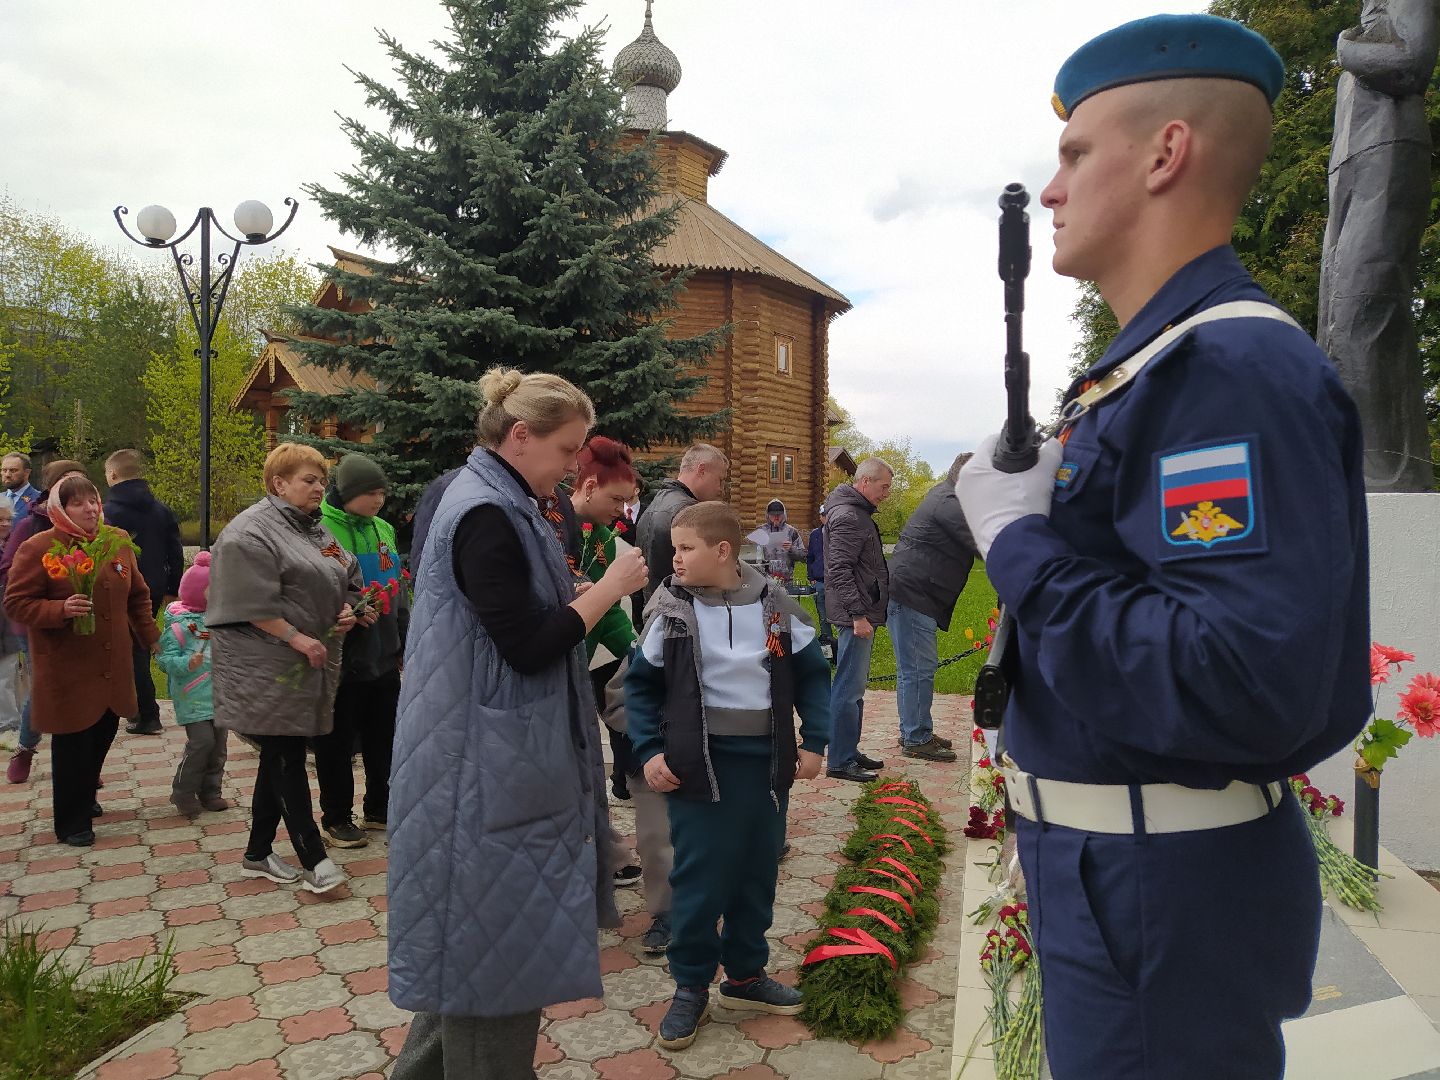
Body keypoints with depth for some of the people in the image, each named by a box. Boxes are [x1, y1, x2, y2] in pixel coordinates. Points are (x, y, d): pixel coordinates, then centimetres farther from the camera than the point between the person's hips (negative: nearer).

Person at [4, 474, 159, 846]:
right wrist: (61, 610, -25)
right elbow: (16, 603, -10)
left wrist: (151, 637, 16)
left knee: (103, 735, 14)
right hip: (67, 671, -5)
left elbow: (138, 596, 15)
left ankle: (84, 797, 38)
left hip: (111, 668, 5)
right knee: (73, 744, -1)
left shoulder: (118, 542, 5)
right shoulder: (38, 549, -11)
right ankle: (71, 823, 14)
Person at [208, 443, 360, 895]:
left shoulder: (315, 530, 16)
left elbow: (346, 579, 24)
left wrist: (347, 608, 4)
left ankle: (257, 854, 27)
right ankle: (314, 860, 2)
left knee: (282, 759, 15)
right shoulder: (252, 531, -12)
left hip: (306, 670, 9)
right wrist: (296, 637, -21)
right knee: (287, 761, -3)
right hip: (269, 669, -9)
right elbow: (252, 602, -20)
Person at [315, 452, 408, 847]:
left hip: (385, 657, 6)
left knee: (383, 739, 16)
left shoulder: (383, 529, 8)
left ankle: (379, 809, 32)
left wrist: (405, 640, 14)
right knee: (337, 743, 8)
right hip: (343, 659, -6)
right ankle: (336, 818, 23)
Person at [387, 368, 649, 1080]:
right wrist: (608, 589, -15)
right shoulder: (486, 517, -20)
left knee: (481, 932, 21)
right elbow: (528, 648, -23)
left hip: (503, 759, 11)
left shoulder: (498, 505, 12)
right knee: (498, 936, 4)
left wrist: (584, 593, 8)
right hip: (493, 769, -11)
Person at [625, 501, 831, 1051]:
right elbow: (642, 684, 0)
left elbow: (812, 674, 5)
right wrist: (650, 751, -8)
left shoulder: (775, 604, -3)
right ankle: (691, 985, 23)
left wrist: (813, 741, 0)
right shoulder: (669, 608, -6)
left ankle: (745, 974, 33)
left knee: (758, 873, 14)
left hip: (767, 762, 3)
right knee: (699, 878, 3)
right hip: (700, 764, -2)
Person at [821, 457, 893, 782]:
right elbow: (839, 570, -23)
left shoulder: (858, 512, 18)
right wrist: (857, 615, -24)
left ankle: (849, 751, 25)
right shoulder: (848, 516, -16)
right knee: (848, 688, -6)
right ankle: (840, 762, 0)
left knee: (855, 686, 16)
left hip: (863, 613, 11)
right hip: (857, 614, -11)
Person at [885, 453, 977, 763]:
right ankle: (915, 740, 4)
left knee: (922, 668, 17)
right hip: (910, 596, -11)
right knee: (917, 671, -4)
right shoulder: (949, 504, -18)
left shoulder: (943, 495, 16)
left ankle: (917, 732, 27)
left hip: (913, 596, 11)